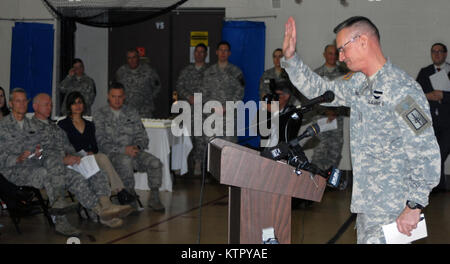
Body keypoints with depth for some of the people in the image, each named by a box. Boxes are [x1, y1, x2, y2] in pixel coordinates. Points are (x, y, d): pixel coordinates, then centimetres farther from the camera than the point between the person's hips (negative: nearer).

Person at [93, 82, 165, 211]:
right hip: (112, 155, -4)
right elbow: (101, 143, -7)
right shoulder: (100, 115, 3)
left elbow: (142, 136, 13)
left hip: (133, 151, 4)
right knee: (125, 161, -38)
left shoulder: (132, 113, 15)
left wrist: (137, 147, -11)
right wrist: (124, 150, -19)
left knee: (155, 162, -24)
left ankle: (154, 198, -9)